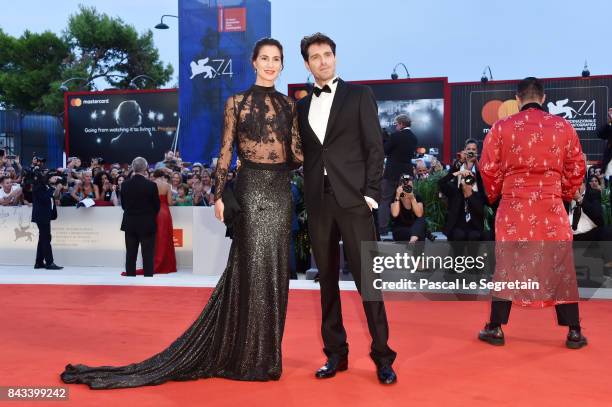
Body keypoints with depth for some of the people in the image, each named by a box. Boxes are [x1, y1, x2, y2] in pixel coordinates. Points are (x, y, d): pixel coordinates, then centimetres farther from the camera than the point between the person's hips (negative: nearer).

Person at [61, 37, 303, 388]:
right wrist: (219, 195, -6)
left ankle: (266, 353, 21)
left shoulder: (289, 104, 12)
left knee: (275, 270, 7)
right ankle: (247, 354, 11)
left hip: (281, 191, 4)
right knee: (252, 270, -3)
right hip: (251, 189, -4)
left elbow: (297, 152, 8)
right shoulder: (237, 102, 1)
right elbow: (225, 152, -1)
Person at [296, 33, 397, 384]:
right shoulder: (302, 106, 16)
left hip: (353, 198, -4)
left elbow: (375, 147, -1)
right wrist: (308, 195, 3)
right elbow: (305, 154, 14)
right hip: (318, 201, 4)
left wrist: (372, 193, -9)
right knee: (327, 279, 8)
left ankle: (382, 356, 6)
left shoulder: (359, 95, 5)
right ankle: (336, 353, 18)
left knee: (367, 277, -4)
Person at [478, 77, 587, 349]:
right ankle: (574, 332, 18)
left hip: (513, 207, -1)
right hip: (552, 208, 1)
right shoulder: (564, 127, 3)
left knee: (506, 266, 8)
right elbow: (576, 169, 8)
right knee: (561, 269, 11)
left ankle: (495, 329, 14)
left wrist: (495, 196, 18)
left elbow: (488, 169, 1)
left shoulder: (501, 127, -2)